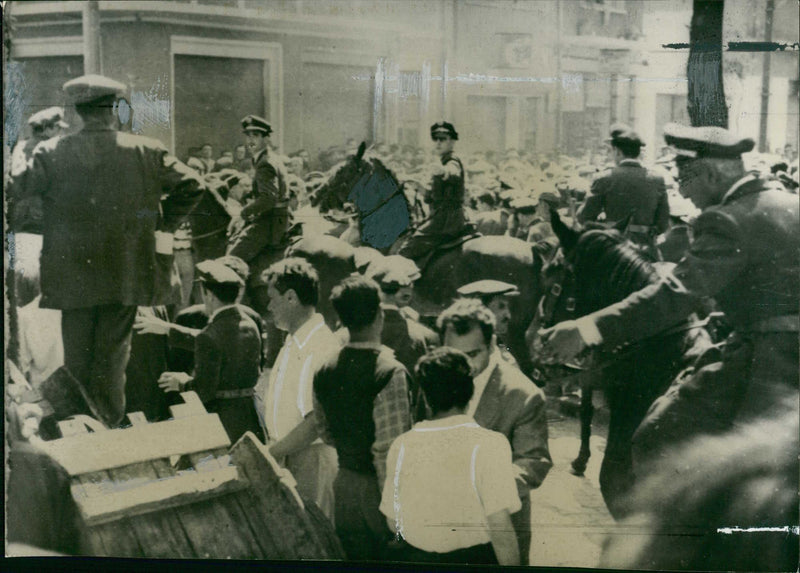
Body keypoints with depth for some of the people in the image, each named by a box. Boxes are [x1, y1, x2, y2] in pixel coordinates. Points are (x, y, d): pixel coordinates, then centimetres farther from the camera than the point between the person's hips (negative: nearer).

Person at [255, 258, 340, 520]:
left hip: (311, 458, -9)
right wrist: (268, 448, 11)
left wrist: (268, 454, -17)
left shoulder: (320, 347, -20)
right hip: (287, 456, 9)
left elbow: (315, 423, -23)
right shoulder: (293, 341, 13)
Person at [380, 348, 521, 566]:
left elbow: (392, 522, 4)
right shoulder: (489, 444, -15)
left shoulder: (401, 446, -5)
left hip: (411, 556, 3)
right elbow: (500, 527, -18)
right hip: (473, 558, -3)